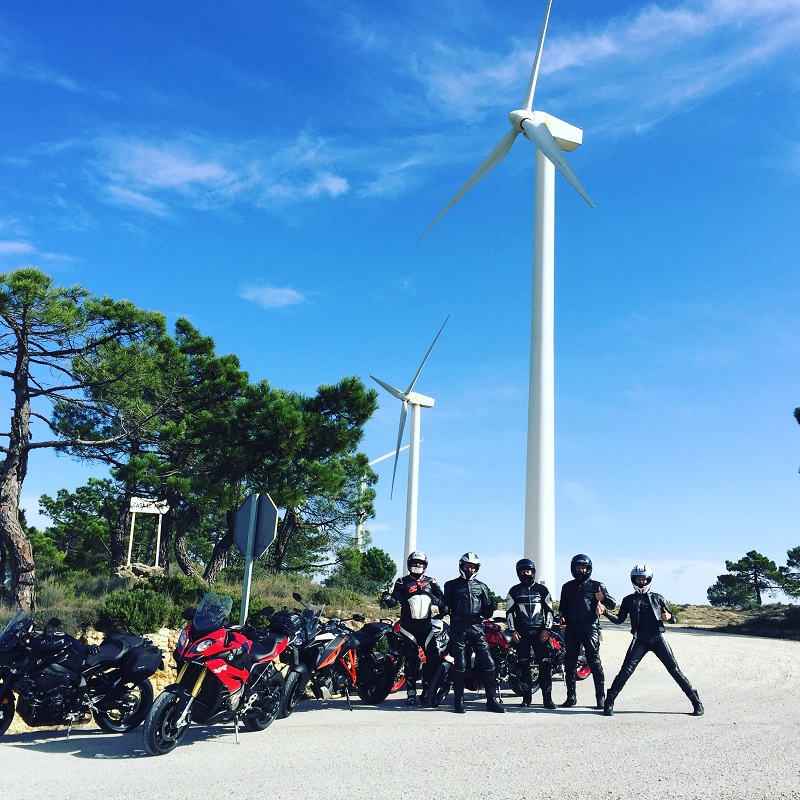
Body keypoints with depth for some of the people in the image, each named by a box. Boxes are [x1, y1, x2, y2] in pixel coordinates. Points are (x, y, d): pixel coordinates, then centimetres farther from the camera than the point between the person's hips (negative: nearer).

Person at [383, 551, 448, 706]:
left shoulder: (431, 581, 11)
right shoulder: (402, 582, 4)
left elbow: (441, 598, 9)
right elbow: (394, 601, -3)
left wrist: (443, 608, -10)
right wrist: (388, 599, -25)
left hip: (426, 624, 2)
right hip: (408, 625, -2)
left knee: (433, 657, -5)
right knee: (411, 659, -2)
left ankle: (427, 692, 6)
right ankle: (411, 694, 5)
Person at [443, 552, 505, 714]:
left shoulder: (481, 587, 19)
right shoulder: (452, 585, 13)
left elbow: (486, 611, 17)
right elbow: (446, 606, 10)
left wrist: (491, 608, -3)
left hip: (476, 627, 2)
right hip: (458, 627, -2)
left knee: (488, 663, -5)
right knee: (460, 665, -3)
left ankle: (493, 700, 2)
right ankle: (458, 702, 6)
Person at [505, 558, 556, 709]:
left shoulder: (542, 589, 9)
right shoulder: (514, 591, 9)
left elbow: (549, 610, 9)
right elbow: (509, 612, 8)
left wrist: (547, 629, -1)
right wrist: (513, 630, -1)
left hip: (540, 632, 0)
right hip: (521, 633, 1)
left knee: (545, 664, -7)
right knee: (523, 665, 2)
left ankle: (547, 698, -3)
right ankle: (526, 698, 9)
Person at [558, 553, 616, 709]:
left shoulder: (596, 586, 8)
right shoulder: (567, 587, 18)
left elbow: (613, 605, 2)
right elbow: (562, 607, 24)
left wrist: (603, 598, -20)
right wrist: (562, 618, 2)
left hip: (590, 628, -3)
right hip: (571, 629, 4)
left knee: (594, 661, -9)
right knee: (569, 663, 2)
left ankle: (601, 697, -4)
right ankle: (571, 696, 9)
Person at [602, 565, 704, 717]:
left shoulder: (657, 598, 11)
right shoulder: (629, 600, 10)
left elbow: (672, 617, 12)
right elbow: (619, 620, 7)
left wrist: (668, 616, -12)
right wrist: (605, 612, -11)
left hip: (658, 639, 1)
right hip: (640, 641, 0)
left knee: (675, 670, -3)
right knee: (626, 671, -10)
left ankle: (696, 702, 6)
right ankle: (609, 702, -1)